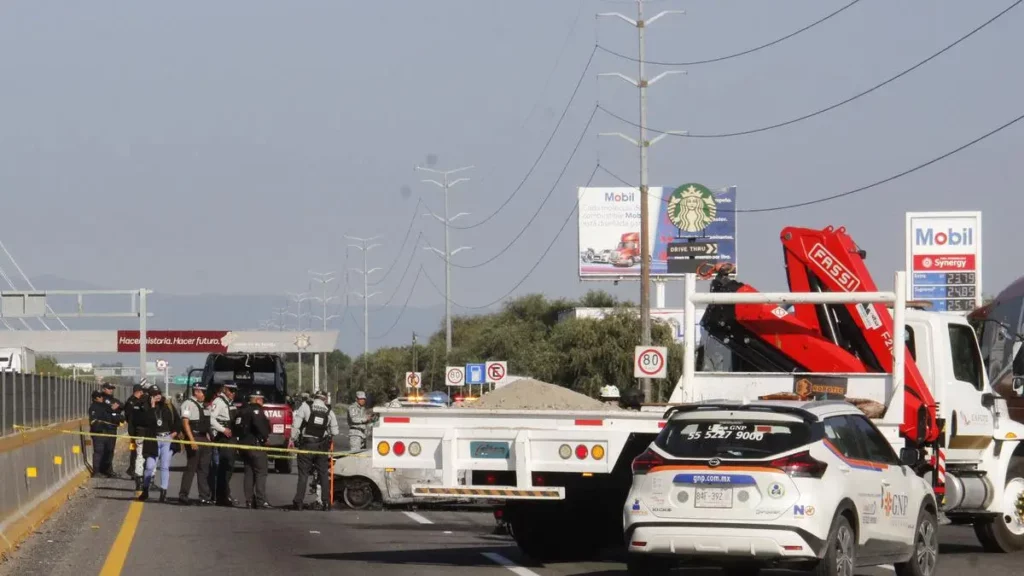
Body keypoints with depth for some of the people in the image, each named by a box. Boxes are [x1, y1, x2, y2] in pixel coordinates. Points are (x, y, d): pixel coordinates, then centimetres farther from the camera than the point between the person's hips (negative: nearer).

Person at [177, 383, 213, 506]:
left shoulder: (202, 406, 18)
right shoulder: (188, 404, -10)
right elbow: (185, 422, -17)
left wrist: (208, 438, 18)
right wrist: (191, 440, -23)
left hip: (204, 439, 9)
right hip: (194, 439, -9)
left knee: (204, 469, 9)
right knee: (191, 468, -7)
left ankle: (205, 497, 12)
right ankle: (183, 496, -2)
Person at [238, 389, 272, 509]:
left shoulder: (243, 411, 17)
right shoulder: (256, 410, -11)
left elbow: (238, 426, 18)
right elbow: (259, 424, -26)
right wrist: (265, 436, -14)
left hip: (244, 444, 9)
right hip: (255, 445, -9)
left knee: (249, 472, 13)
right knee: (261, 472, -8)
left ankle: (249, 500, 13)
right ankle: (261, 501, -15)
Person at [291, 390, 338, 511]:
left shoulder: (305, 407, -7)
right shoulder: (329, 412, 1)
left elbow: (296, 425, -11)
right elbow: (335, 432, 5)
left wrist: (293, 439, -1)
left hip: (306, 445, -2)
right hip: (322, 447, 2)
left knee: (303, 474, 2)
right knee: (324, 475, 11)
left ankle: (298, 502, -2)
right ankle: (326, 503, 10)